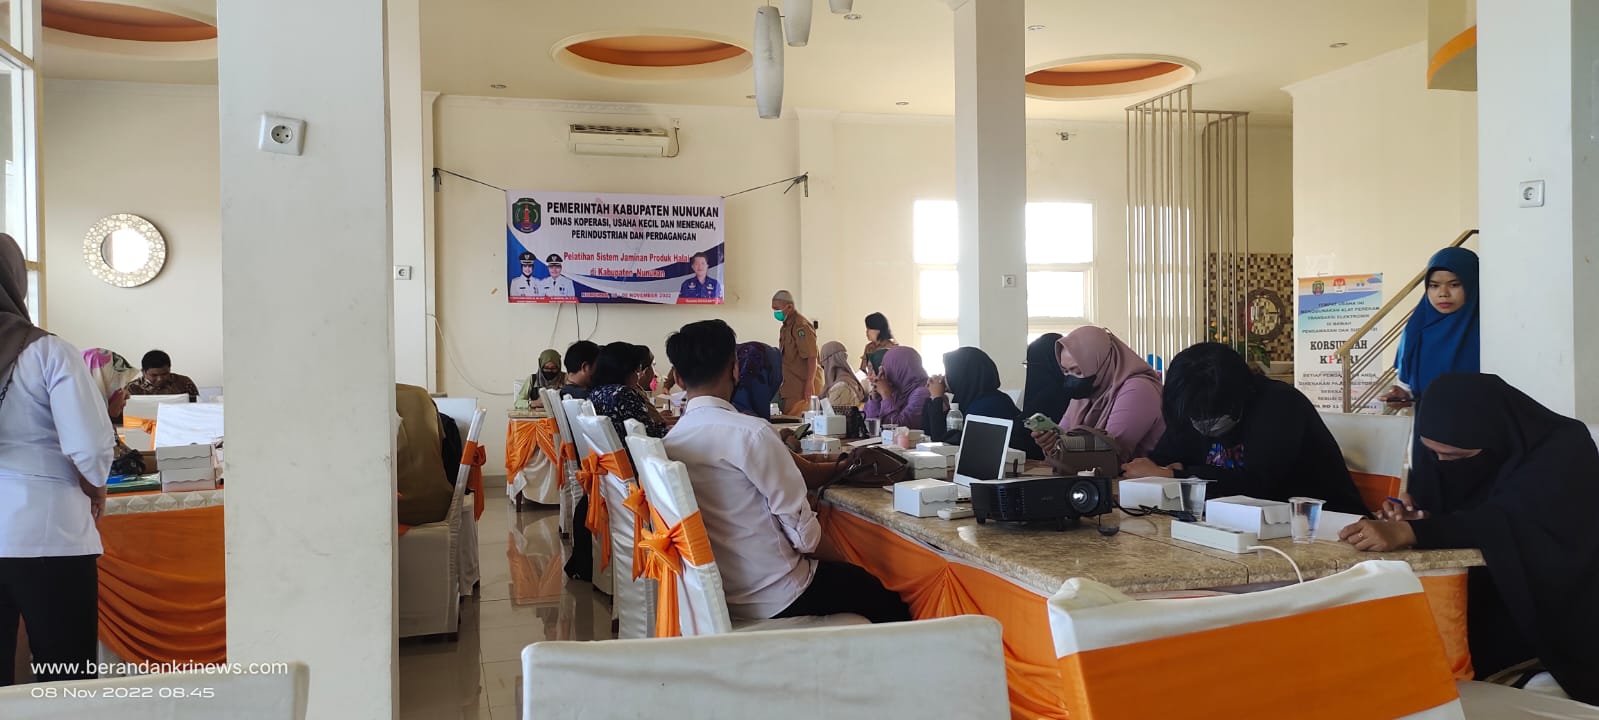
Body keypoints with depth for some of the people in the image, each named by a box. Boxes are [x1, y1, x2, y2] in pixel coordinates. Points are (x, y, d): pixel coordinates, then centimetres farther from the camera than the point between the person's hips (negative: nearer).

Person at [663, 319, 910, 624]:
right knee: (882, 597, 17)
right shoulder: (750, 433, -23)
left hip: (717, 589, 7)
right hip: (771, 596, -7)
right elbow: (803, 534, -18)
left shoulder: (669, 442, -1)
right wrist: (808, 541, 3)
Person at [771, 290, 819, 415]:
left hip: (802, 386, -10)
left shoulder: (801, 326, -14)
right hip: (791, 386, 10)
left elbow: (812, 357, -20)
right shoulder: (787, 326, 18)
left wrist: (810, 384, -24)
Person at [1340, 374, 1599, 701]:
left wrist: (1409, 532, -46)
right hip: (1482, 604, 5)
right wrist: (1411, 516, -18)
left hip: (1559, 618, -5)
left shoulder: (1563, 449, -18)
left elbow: (1511, 520, -34)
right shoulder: (1438, 447, -2)